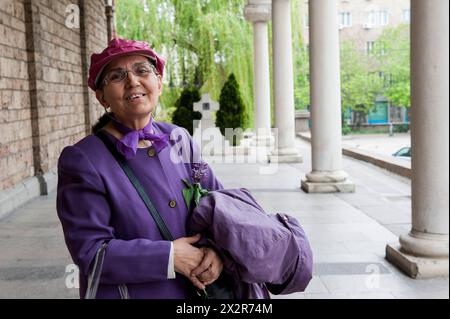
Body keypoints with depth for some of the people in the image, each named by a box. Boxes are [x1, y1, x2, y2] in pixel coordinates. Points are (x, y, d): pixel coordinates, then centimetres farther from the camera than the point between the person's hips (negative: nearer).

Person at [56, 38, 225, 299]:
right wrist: (170, 257, -22)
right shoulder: (82, 160, -15)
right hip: (125, 291, -4)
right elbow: (90, 251, -18)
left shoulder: (179, 139, -1)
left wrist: (218, 247, -16)